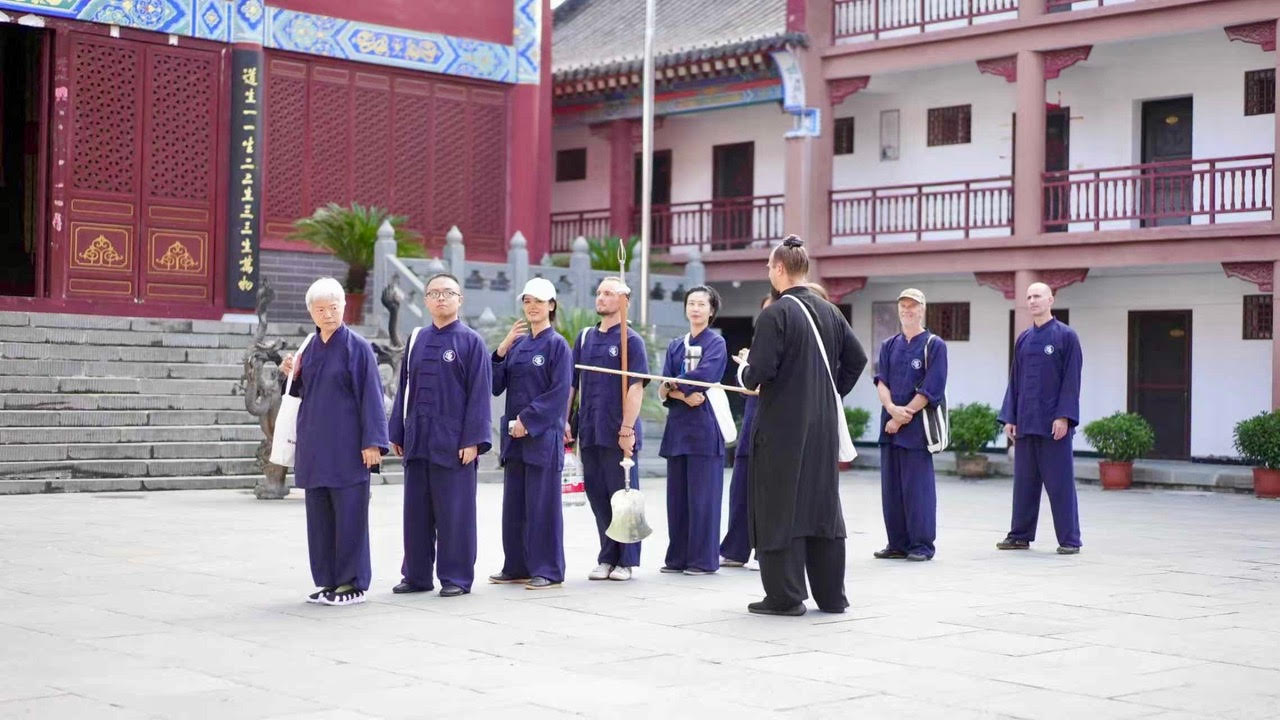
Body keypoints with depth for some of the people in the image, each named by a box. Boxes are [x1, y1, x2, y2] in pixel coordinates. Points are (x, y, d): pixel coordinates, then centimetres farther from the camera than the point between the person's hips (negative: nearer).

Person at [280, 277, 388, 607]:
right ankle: (328, 581, 18)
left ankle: (354, 583, 5)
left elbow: (371, 396, -9)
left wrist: (372, 442, -15)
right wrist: (293, 376, 1)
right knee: (319, 516, 10)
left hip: (347, 449, -6)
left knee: (349, 515, -2)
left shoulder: (357, 347, -7)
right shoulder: (310, 348, 11)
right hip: (314, 448, 6)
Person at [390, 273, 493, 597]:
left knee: (454, 512, 0)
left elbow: (479, 394, -6)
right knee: (416, 511, 9)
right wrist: (398, 434, 10)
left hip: (453, 442, -5)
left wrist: (473, 441, -12)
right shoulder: (416, 339, 12)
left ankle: (456, 578, 9)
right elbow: (404, 388, 15)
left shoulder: (471, 341, -2)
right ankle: (416, 575, 18)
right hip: (417, 440, 5)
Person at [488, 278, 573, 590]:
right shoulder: (517, 343, 12)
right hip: (515, 435, 6)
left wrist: (528, 420, -16)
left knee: (542, 503, -3)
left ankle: (548, 570, 3)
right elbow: (496, 386, 7)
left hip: (543, 435, -6)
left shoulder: (557, 344, -5)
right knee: (514, 503, 10)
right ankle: (517, 566, 19)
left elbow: (560, 392, -13)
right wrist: (502, 349, -6)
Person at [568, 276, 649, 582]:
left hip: (618, 433, -5)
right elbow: (572, 383, 15)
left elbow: (636, 387, -11)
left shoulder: (630, 340, -4)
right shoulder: (585, 338, 13)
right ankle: (607, 558, 20)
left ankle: (625, 561, 10)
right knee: (597, 496, 10)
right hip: (589, 431, 5)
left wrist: (627, 429, -18)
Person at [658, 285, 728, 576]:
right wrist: (683, 396, -14)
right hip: (677, 426, 5)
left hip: (704, 428, -5)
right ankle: (678, 557, 14)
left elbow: (702, 377, -15)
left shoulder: (716, 344, 1)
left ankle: (703, 560, 1)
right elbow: (663, 391, 5)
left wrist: (673, 384, -2)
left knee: (702, 496, -4)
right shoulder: (675, 346, 15)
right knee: (677, 495, 7)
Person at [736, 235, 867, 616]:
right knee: (823, 506, 13)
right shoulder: (830, 312, 6)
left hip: (782, 428, -6)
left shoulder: (775, 315, -15)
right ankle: (831, 595, 18)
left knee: (780, 509, 2)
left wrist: (745, 366, 2)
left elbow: (758, 374, -19)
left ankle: (785, 596, 4)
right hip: (824, 427, 6)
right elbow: (857, 359, 11)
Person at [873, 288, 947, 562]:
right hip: (890, 426, 5)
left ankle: (922, 545, 2)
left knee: (918, 487, -4)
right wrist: (892, 409, -14)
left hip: (918, 426, -5)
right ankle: (897, 543, 15)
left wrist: (902, 417, -11)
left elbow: (931, 389, -9)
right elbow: (881, 381, 5)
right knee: (891, 487, 7)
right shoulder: (889, 346, 15)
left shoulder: (934, 345, -2)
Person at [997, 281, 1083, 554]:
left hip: (1054, 424, -5)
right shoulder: (1023, 340, 12)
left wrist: (1064, 416, -15)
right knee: (1024, 481, 9)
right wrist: (1009, 417, 8)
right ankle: (1020, 536, 18)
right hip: (1025, 424, 5)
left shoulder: (1066, 336, -3)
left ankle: (1069, 539, 4)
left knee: (1060, 482, -2)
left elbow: (1071, 379, -8)